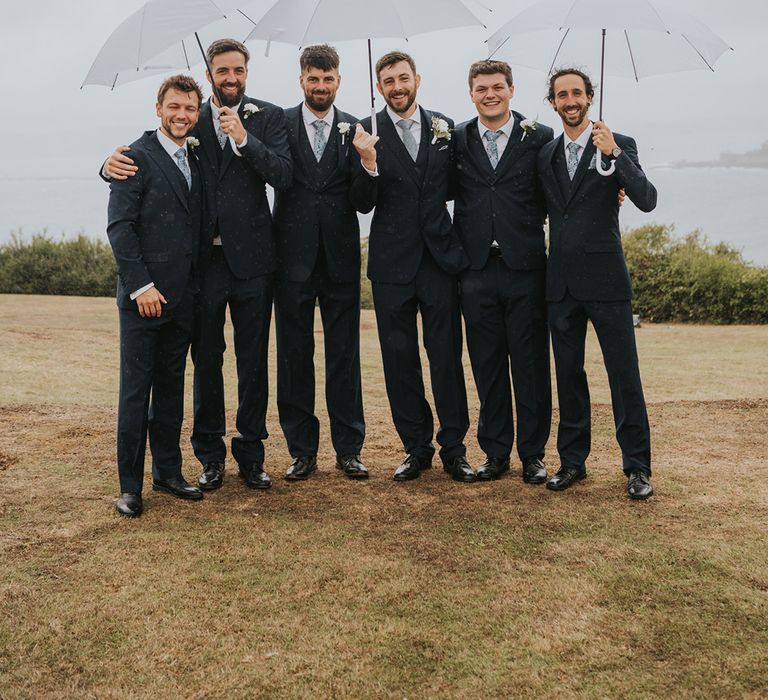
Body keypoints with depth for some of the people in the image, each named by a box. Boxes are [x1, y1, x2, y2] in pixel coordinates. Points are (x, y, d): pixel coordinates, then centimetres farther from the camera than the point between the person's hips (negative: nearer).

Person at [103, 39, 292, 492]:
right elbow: (147, 154, 7)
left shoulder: (268, 117, 4)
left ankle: (251, 454, 18)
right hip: (203, 258, 2)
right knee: (206, 359, 8)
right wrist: (115, 161, -15)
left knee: (253, 361, 6)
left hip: (250, 256, -1)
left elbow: (284, 175, -8)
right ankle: (211, 456, 20)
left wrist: (244, 138, -19)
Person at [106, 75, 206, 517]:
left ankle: (168, 472, 22)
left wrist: (197, 285, 8)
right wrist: (140, 286, -16)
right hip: (144, 296, -6)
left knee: (172, 386, 12)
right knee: (137, 389, -1)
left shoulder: (195, 162, 15)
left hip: (182, 297, 7)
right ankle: (130, 486, 7)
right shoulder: (137, 157, -6)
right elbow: (120, 226, -11)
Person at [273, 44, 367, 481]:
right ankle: (302, 450, 18)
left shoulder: (354, 130, 4)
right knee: (294, 355, 6)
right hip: (293, 258, 0)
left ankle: (349, 448, 17)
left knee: (345, 355, 7)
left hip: (340, 258, 1)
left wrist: (369, 163, -19)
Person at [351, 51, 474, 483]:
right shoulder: (367, 132, 0)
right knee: (400, 359, 7)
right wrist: (368, 162, -22)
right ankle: (417, 448, 19)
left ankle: (454, 448, 14)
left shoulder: (445, 127, 7)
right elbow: (363, 204, -6)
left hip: (441, 257, 1)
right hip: (392, 263, -1)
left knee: (447, 357, 4)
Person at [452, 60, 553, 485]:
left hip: (524, 269, -2)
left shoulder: (540, 138, 2)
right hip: (477, 270, 2)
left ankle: (533, 454, 17)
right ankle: (495, 453, 20)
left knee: (530, 365, 4)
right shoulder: (456, 140, 8)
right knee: (487, 366, 9)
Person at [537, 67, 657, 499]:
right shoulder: (546, 154, 12)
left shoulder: (619, 145, -1)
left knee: (624, 374, -2)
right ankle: (573, 461, 20)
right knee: (568, 374, 10)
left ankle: (637, 467, 6)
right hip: (561, 281, 4)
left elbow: (647, 200, -14)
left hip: (604, 280, -4)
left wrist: (614, 155, -24)